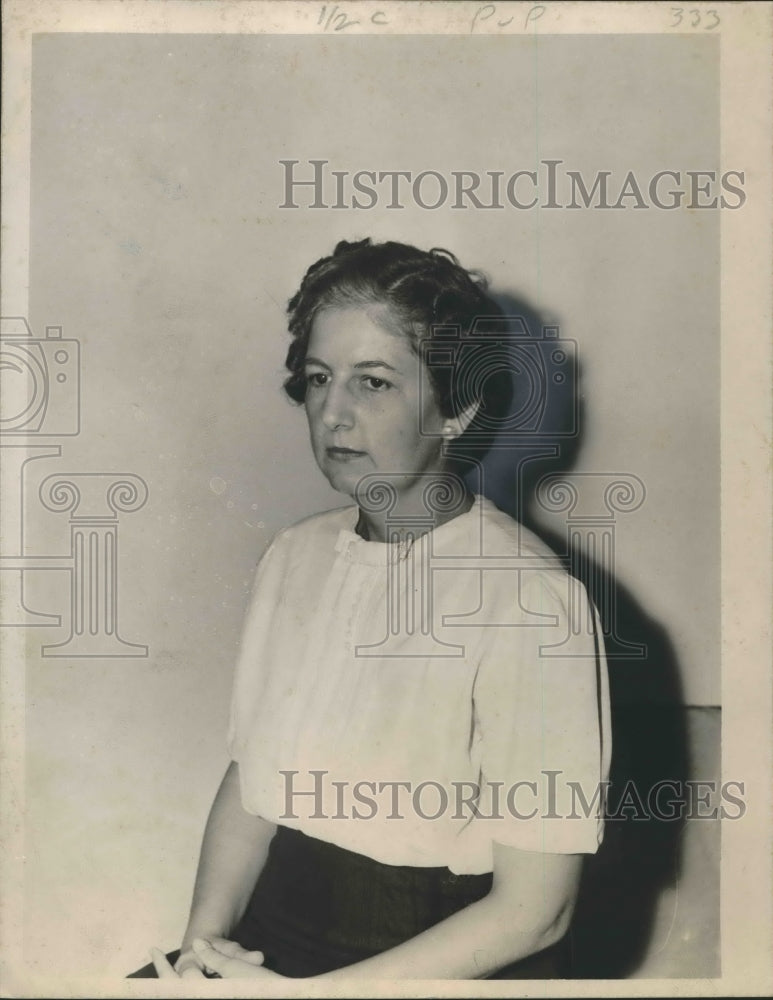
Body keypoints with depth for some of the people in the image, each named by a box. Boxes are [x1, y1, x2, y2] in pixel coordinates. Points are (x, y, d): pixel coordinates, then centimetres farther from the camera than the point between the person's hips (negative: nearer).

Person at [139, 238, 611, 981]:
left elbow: (532, 910, -14)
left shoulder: (530, 598, -16)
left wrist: (305, 990, -18)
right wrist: (206, 934, -7)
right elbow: (250, 780, 11)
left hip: (451, 961, -5)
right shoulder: (294, 556, 5)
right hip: (274, 932, 5)